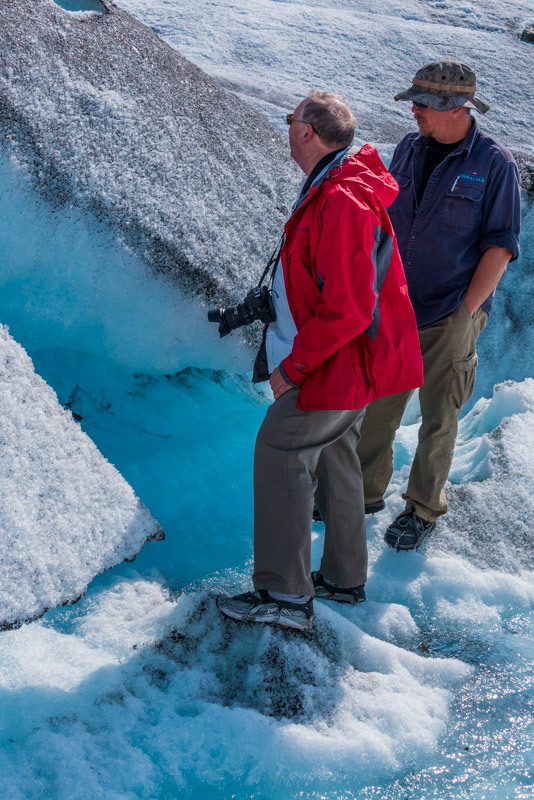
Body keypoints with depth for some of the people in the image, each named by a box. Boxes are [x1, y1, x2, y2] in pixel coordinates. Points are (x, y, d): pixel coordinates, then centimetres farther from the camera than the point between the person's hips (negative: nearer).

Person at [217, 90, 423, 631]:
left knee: (280, 450, -8)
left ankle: (285, 593, -4)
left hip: (339, 361, -11)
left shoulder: (342, 204, -26)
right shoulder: (336, 189, 9)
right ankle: (344, 578, 30)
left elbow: (346, 312, -28)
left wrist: (291, 368, -21)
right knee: (333, 455, 18)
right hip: (350, 359, 11)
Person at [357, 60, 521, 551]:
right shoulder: (409, 150, 5)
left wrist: (465, 313, -14)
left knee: (438, 419, 7)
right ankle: (368, 491, 29)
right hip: (392, 310, 5)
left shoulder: (495, 165, -10)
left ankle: (424, 509, 24)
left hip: (450, 318, -4)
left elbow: (500, 246, -10)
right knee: (376, 408, 11)